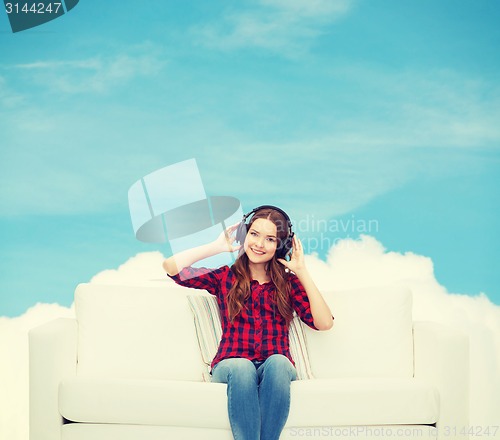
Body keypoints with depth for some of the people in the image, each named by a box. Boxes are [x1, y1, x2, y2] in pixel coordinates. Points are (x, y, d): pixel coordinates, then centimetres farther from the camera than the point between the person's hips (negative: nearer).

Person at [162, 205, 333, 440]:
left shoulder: (288, 282, 15)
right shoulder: (225, 277, 13)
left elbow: (324, 323, 0)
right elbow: (171, 267, 0)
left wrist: (302, 271, 1)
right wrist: (217, 246, 6)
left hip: (276, 368, 1)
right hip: (231, 366, 0)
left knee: (277, 362, -35)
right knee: (242, 367, -36)